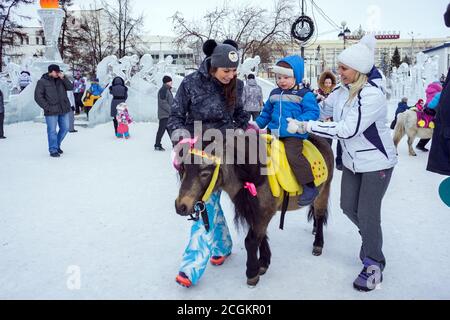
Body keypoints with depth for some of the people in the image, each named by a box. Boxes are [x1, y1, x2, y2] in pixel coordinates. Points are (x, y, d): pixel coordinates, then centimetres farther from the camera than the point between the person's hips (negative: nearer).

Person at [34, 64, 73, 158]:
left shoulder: (61, 80, 9)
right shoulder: (42, 82, -4)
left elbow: (70, 87, 0)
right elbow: (38, 97, -6)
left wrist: (63, 78, -11)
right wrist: (47, 107, -13)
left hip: (64, 109, 5)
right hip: (51, 111, -5)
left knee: (65, 128, 10)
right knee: (52, 131, -1)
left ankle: (57, 145, 30)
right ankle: (53, 150, 9)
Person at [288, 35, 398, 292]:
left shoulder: (373, 94, -27)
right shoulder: (344, 90, -3)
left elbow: (347, 130, -33)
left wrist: (305, 126, -32)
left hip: (377, 163, -7)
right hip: (353, 161, 7)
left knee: (368, 214, -1)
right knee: (349, 206, 14)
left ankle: (374, 266, 19)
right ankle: (372, 239, 42)